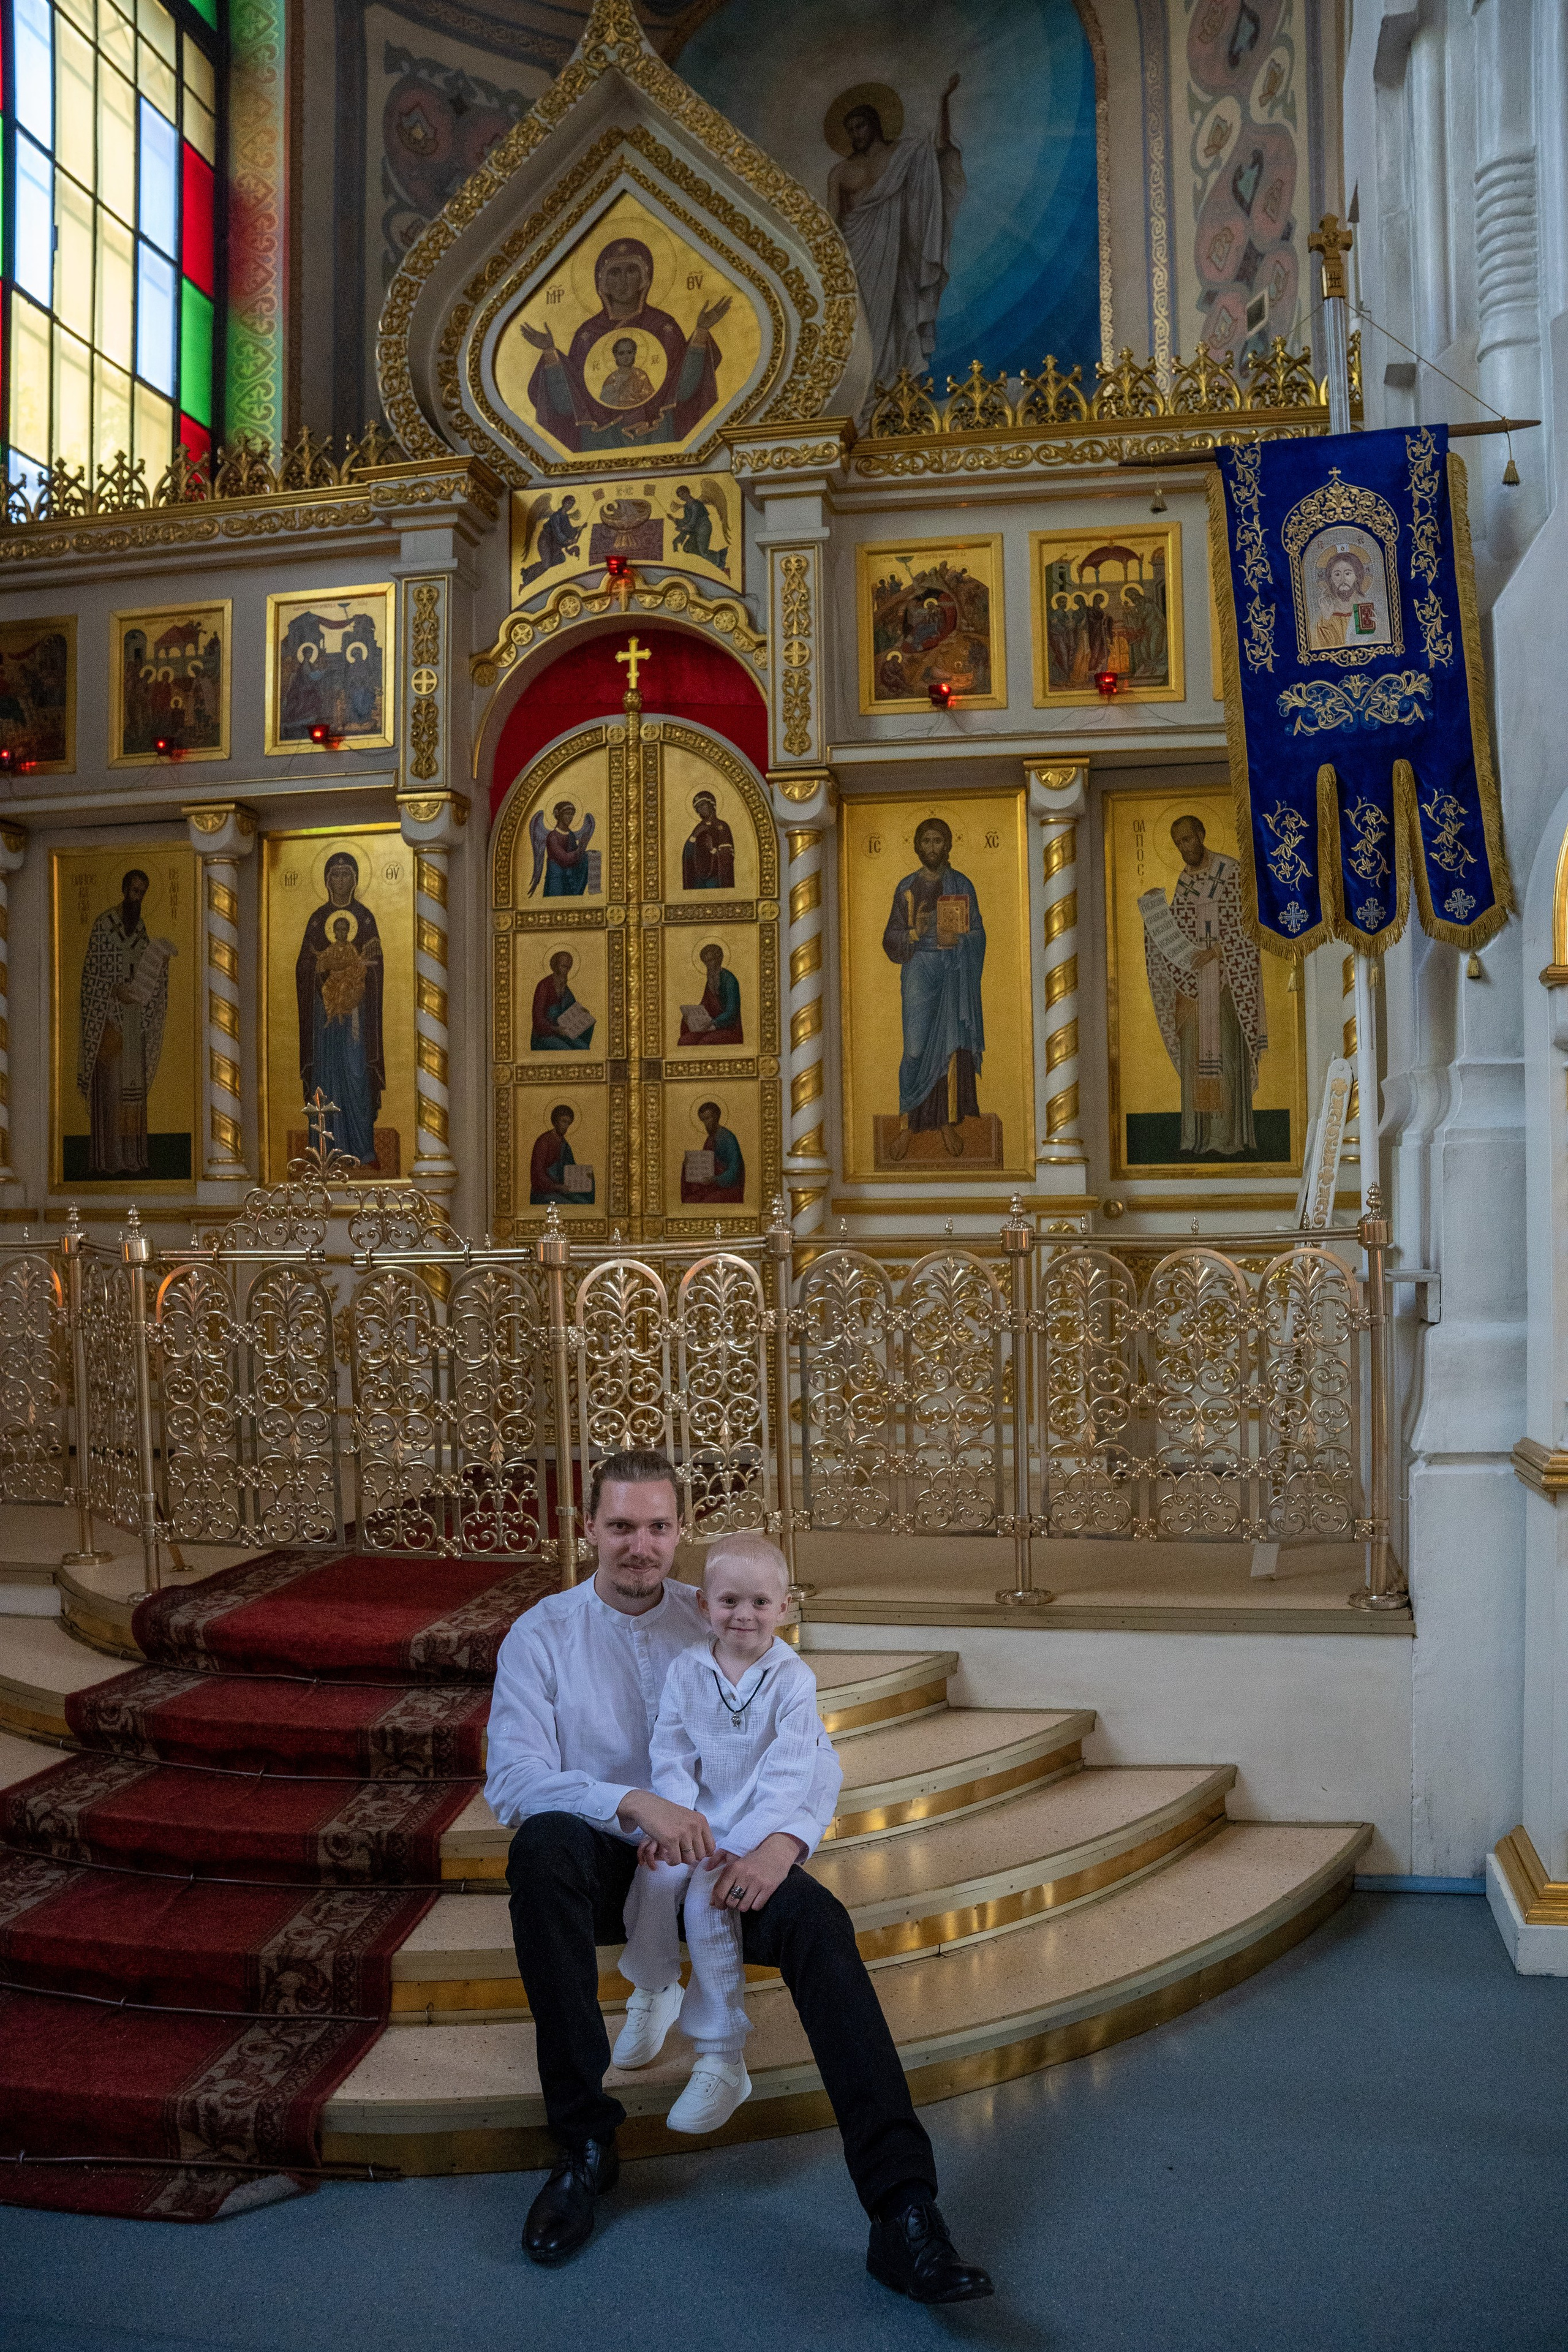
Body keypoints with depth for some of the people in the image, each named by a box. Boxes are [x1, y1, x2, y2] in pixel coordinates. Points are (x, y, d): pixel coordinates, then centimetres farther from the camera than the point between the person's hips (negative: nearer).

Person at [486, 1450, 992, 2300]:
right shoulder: (542, 1634, 1)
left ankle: (904, 2216, -31)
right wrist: (634, 1803, -29)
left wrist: (782, 1843, -20)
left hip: (714, 1855, 1)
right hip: (602, 1863, -1)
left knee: (818, 1918, -28)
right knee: (541, 1842, -35)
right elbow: (512, 1779, -12)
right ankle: (584, 2144, -23)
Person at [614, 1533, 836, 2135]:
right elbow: (670, 1757, -1)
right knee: (654, 1877, -21)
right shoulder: (687, 1669, -3)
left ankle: (722, 2061, -9)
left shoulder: (793, 1679, -13)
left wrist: (742, 1846, -25)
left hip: (774, 1816, -4)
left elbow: (786, 1775, -17)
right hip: (701, 1812, 4)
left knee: (708, 1900, -23)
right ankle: (654, 1990, 12)